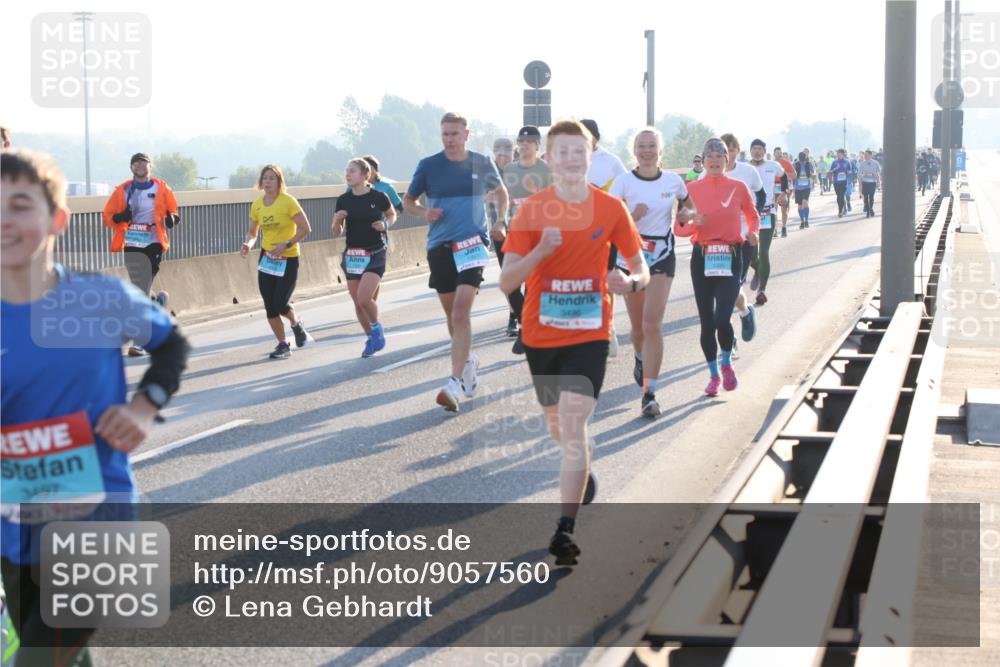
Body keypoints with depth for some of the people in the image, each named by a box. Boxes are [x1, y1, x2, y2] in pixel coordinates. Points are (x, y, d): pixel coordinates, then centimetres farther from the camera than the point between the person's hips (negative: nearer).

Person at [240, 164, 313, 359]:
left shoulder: (288, 201, -13)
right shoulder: (257, 204, 3)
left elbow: (305, 228, -14)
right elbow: (252, 232, 12)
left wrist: (286, 244, -22)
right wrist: (248, 244, -9)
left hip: (288, 259, -5)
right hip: (267, 259, 5)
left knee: (280, 304, -12)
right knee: (270, 306, 2)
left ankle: (296, 324, 22)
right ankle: (282, 344, 17)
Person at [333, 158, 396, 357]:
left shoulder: (378, 197, -7)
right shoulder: (343, 200, 1)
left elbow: (392, 214, 13)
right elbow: (336, 232, 8)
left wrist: (385, 225, -7)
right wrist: (337, 220, -12)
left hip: (375, 254, -4)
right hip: (352, 255, 4)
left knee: (364, 298, -18)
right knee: (358, 303, 7)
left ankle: (377, 328, 10)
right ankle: (371, 338, 26)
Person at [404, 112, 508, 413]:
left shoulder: (482, 164, 2)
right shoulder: (428, 166, 1)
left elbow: (500, 192, 21)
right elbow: (408, 200, 12)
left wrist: (500, 221, 6)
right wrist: (423, 213, -9)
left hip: (473, 243, -2)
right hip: (440, 246, 2)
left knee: (462, 311, -17)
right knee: (451, 313, 12)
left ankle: (455, 383, -20)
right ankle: (468, 360, 39)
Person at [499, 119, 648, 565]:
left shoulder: (610, 209, -2)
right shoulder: (532, 210, -4)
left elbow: (641, 269, 6)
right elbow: (506, 282, -9)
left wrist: (630, 282, -18)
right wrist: (540, 251, -26)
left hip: (589, 333, -2)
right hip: (541, 334, 2)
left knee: (573, 424, -15)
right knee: (558, 425, 18)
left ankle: (565, 531, -14)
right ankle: (581, 477, 50)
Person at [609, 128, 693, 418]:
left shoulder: (673, 181, 0)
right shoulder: (623, 182, -5)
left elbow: (690, 207, 20)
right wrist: (633, 216, -25)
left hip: (661, 257, -1)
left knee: (652, 324, -13)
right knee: (638, 326, 12)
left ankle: (649, 394, -13)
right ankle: (641, 359, 48)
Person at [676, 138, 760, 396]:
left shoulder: (738, 187, 2)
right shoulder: (692, 188, 1)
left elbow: (753, 216, 18)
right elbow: (678, 228, 3)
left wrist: (753, 232, -2)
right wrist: (691, 223, -18)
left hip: (730, 258, -1)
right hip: (701, 258, 1)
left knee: (722, 319, -15)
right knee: (706, 322, 4)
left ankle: (727, 363, 15)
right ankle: (714, 375, 23)